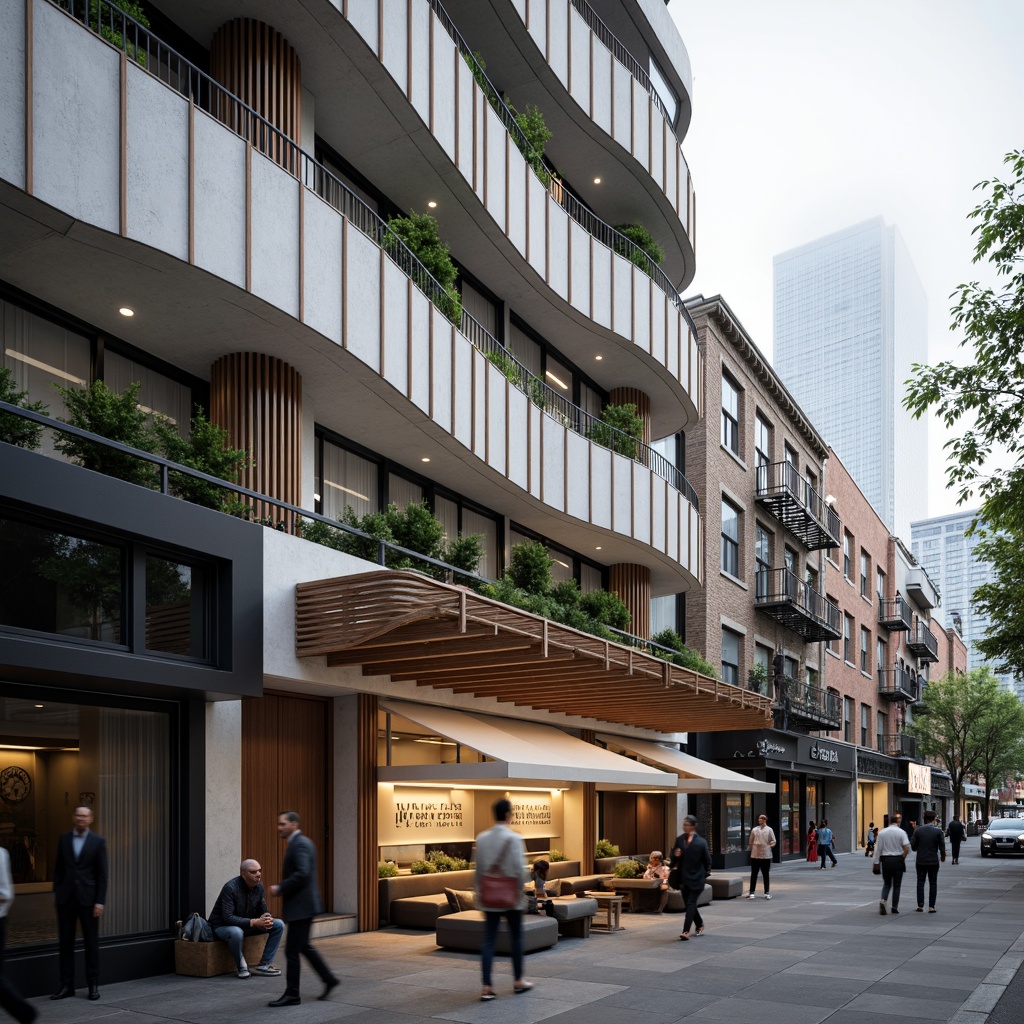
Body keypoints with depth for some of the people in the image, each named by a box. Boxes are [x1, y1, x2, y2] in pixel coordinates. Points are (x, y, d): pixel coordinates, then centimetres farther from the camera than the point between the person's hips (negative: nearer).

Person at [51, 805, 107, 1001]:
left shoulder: (98, 841, -2)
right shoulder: (64, 839, 6)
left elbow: (102, 874, -3)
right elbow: (58, 868, 11)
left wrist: (100, 901, -9)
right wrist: (56, 891, 4)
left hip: (88, 898, -2)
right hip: (66, 898, 3)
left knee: (91, 943, 4)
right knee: (65, 942, 5)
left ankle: (93, 985, 12)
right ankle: (66, 985, 13)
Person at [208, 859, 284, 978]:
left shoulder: (259, 886, -4)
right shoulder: (231, 888, -26)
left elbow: (263, 910, 6)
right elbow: (227, 918, -32)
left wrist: (266, 918, -21)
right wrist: (254, 922, -37)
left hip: (246, 925, 7)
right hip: (222, 926, -7)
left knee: (279, 925, -6)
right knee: (236, 932, -42)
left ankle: (264, 964, -9)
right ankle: (242, 968, -19)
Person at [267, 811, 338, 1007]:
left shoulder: (299, 844, -16)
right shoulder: (302, 842, 15)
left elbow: (302, 873, -27)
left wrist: (280, 888, -19)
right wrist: (283, 888, 13)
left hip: (301, 906, -11)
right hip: (303, 905, 11)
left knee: (292, 950, -3)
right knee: (303, 946, 18)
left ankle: (292, 994, 4)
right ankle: (328, 979, 23)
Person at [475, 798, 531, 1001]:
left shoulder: (482, 838, 1)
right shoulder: (514, 838, -13)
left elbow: (478, 868, 5)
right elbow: (518, 869, -16)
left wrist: (479, 891, 13)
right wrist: (519, 891, -5)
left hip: (489, 897, 4)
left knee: (489, 940, 4)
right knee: (516, 937, 14)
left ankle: (486, 987, -1)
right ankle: (518, 981, 25)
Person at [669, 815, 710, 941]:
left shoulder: (701, 842, -7)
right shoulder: (679, 840, 4)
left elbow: (707, 860, 0)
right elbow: (674, 858, 10)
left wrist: (705, 874, 2)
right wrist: (675, 855, -12)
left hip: (696, 878, -5)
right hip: (683, 877, 5)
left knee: (691, 904, -10)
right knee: (689, 904, 14)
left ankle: (686, 931, -13)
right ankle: (700, 924, 37)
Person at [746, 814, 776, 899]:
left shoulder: (769, 830, 2)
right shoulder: (754, 830, 5)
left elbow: (773, 841, 2)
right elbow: (751, 842, 10)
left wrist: (771, 843, -17)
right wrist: (752, 850, 6)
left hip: (766, 855, -1)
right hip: (755, 855, 1)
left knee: (765, 875, 7)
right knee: (753, 874, 3)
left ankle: (767, 893, 14)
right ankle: (752, 892, 9)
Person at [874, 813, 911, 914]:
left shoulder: (882, 832, 1)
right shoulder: (901, 832, -6)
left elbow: (878, 849, 1)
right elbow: (906, 848, -13)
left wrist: (876, 862, 6)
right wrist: (903, 858, 2)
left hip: (885, 860, 2)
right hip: (897, 860, -2)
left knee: (886, 883, 13)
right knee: (896, 885, 9)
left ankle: (883, 900, -10)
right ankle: (895, 907, 10)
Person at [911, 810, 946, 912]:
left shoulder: (917, 831, -5)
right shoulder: (938, 831, -9)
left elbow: (913, 847, -2)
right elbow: (942, 846, -6)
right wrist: (943, 856, 13)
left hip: (921, 861, 1)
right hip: (933, 861, -1)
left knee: (920, 882, 11)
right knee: (933, 883, 9)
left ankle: (920, 905, 4)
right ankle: (931, 907, 6)